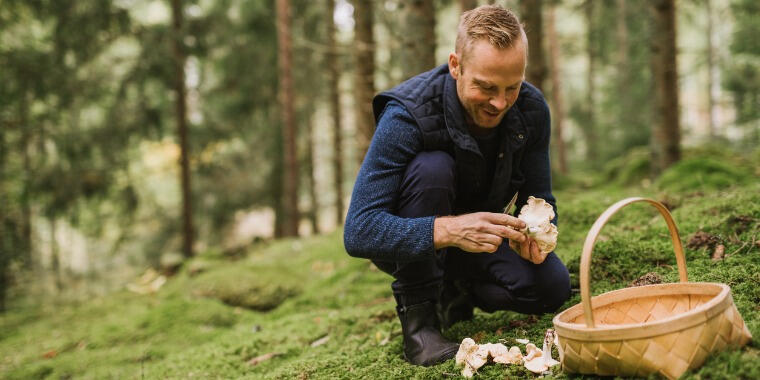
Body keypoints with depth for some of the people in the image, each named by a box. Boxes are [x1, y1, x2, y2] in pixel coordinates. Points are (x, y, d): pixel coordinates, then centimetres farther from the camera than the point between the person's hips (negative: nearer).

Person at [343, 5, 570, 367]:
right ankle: (417, 314, -20)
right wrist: (449, 230, -52)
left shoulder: (531, 109, -16)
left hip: (474, 239, 5)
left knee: (552, 286, -19)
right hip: (411, 244, -4)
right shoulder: (407, 114, -32)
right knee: (432, 167, -34)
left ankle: (452, 292, 11)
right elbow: (359, 231, -38)